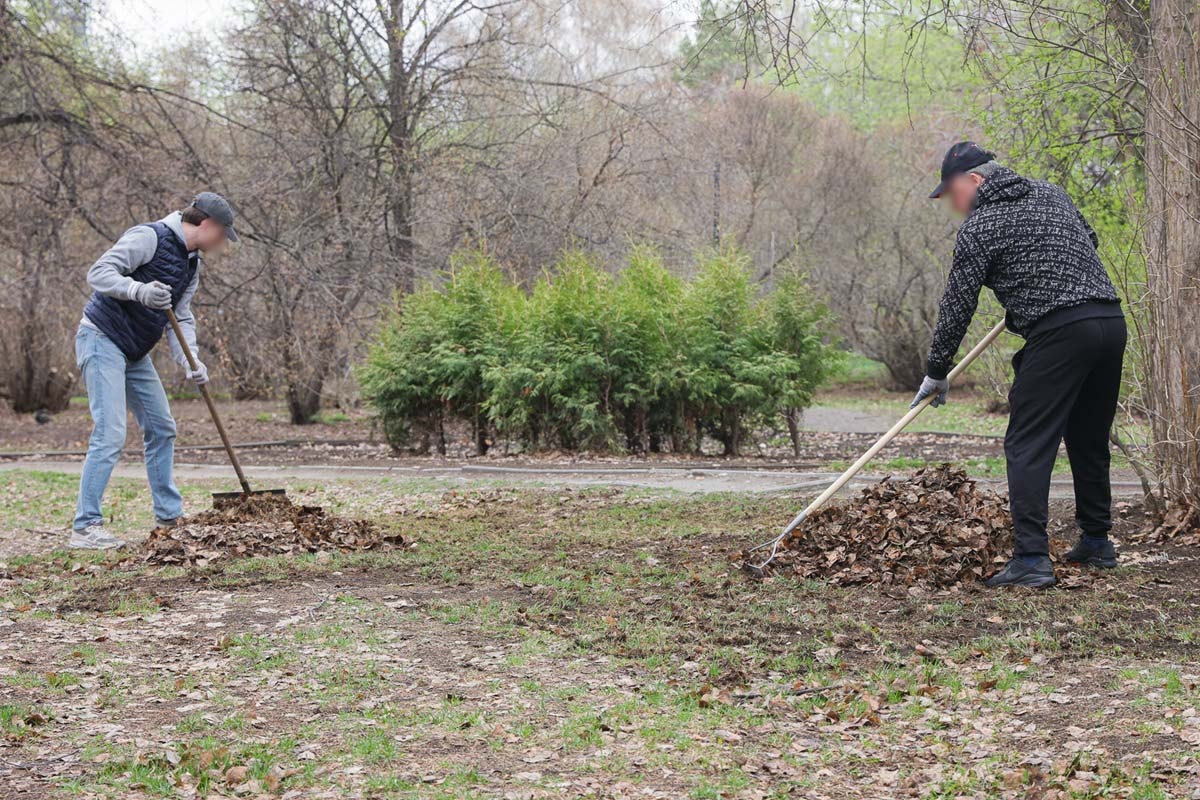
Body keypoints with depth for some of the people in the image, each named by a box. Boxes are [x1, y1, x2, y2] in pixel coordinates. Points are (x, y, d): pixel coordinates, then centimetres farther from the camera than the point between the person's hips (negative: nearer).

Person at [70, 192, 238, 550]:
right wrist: (140, 291, -39)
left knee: (161, 428, 14)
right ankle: (85, 527, -13)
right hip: (102, 340, -10)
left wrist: (191, 363, -11)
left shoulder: (192, 265, 11)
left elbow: (182, 318, 6)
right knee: (110, 434, -16)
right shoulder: (149, 237, -16)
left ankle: (169, 517, 25)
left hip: (135, 352, 10)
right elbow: (98, 273, -22)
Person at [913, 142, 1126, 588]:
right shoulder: (1050, 194, 18)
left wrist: (937, 372, 6)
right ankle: (1096, 543, 28)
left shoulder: (980, 227, -3)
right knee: (1089, 441, 20)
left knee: (1028, 446, -5)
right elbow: (1089, 241, 30)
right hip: (1111, 321, 8)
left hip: (1059, 333, -8)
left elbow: (957, 306, -1)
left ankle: (1031, 559, -12)